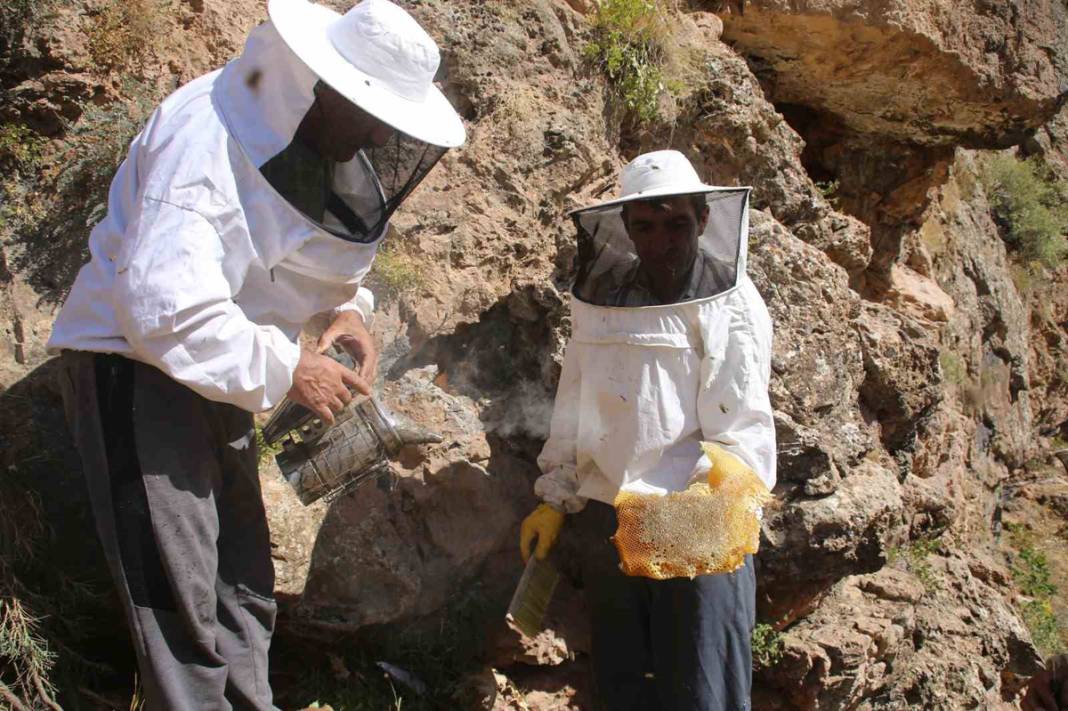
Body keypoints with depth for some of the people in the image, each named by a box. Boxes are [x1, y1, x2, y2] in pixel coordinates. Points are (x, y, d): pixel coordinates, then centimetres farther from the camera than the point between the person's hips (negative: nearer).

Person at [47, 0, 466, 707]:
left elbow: (323, 257, 20)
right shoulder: (207, 135, -25)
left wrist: (348, 310, -1)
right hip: (134, 365, -9)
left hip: (217, 375, 9)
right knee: (179, 602, -7)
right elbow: (165, 308, -33)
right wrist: (286, 371, -25)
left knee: (243, 587, 15)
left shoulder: (319, 140, 3)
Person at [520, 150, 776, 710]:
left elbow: (742, 432, -12)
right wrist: (553, 502, 13)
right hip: (603, 527, 5)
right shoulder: (601, 299, 7)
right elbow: (572, 407, 14)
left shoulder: (730, 306, -7)